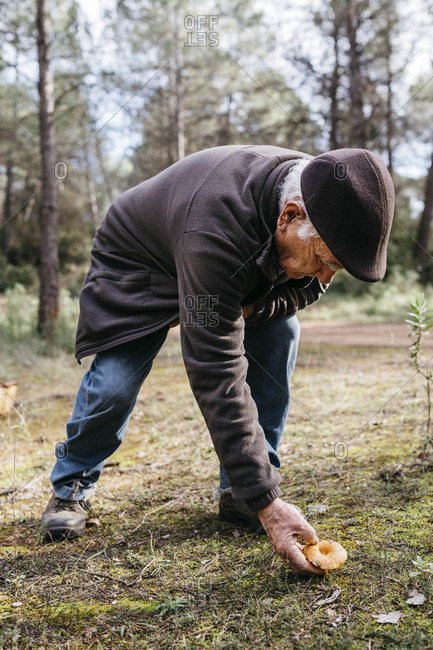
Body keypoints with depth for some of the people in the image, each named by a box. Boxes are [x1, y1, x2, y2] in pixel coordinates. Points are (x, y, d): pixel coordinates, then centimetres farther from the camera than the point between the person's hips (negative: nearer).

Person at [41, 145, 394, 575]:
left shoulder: (324, 195, -23)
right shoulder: (215, 231, -46)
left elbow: (310, 288, -4)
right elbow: (218, 377, -46)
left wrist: (253, 306, -27)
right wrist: (265, 502, -46)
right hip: (139, 265, -5)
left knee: (279, 333, -16)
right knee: (115, 382, -19)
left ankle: (236, 493, -4)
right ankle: (71, 487, 12)